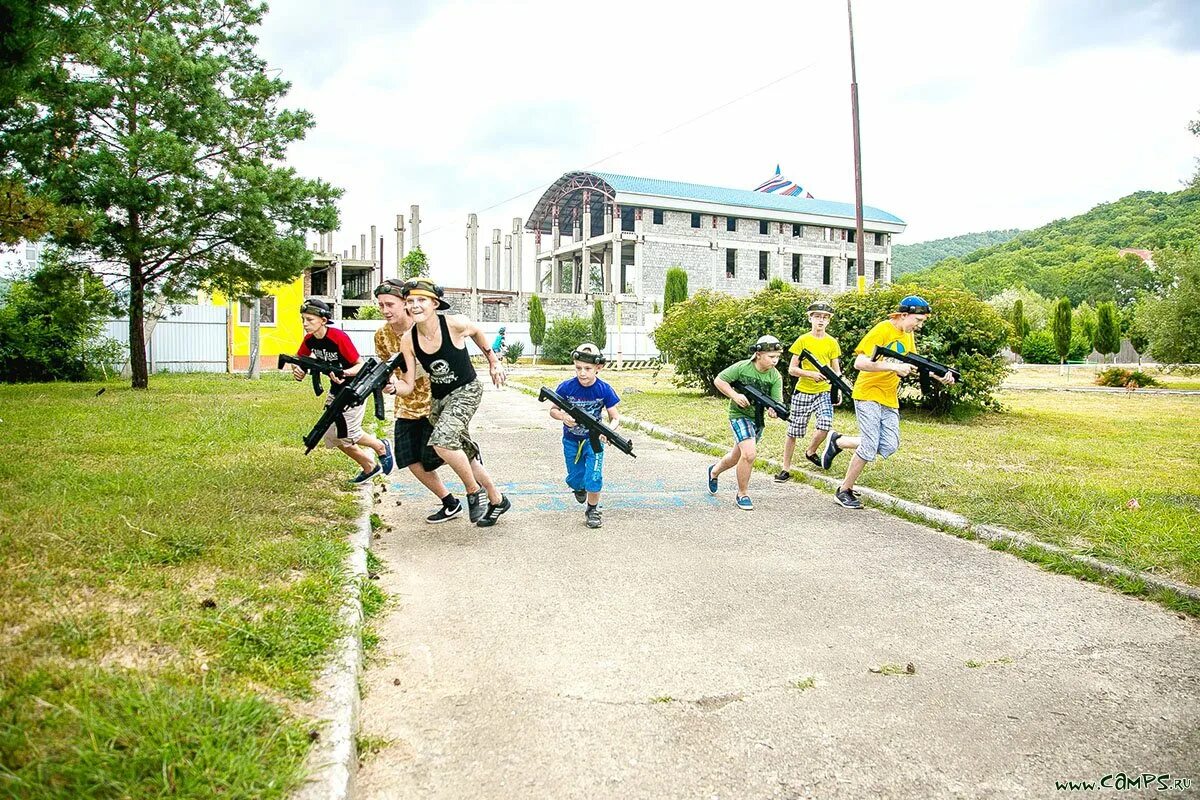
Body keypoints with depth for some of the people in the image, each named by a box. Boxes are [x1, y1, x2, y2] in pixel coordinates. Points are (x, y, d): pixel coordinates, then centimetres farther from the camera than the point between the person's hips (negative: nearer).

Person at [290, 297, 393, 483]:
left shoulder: (339, 337, -26)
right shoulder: (309, 340, -5)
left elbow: (361, 365, -23)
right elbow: (297, 360, 5)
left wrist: (345, 373, -42)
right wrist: (297, 370, -19)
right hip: (336, 390, 8)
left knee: (346, 434, -12)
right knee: (332, 435, 7)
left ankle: (381, 447, 17)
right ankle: (370, 467, 21)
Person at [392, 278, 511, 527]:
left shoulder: (455, 324, -22)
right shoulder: (408, 341, -12)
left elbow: (476, 332, 3)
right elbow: (408, 387, -10)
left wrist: (493, 361, 11)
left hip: (466, 391, -5)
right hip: (438, 399, 5)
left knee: (442, 440, -29)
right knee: (463, 458, 14)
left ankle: (474, 491, -5)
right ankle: (497, 500, 35)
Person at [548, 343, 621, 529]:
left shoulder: (604, 390, -19)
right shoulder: (566, 387, -19)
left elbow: (615, 418, -11)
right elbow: (553, 410, -6)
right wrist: (562, 416, -29)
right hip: (571, 440, 1)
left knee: (593, 476, -17)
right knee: (575, 479, 12)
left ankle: (592, 510, 5)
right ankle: (580, 487, 50)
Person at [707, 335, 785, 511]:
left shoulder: (775, 377, -11)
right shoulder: (741, 367, -19)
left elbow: (777, 401, -14)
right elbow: (718, 380, -9)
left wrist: (774, 410, -37)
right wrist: (735, 395, -21)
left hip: (758, 418, 5)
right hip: (739, 414, -5)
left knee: (737, 456, 20)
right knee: (749, 454, -22)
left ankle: (714, 471, 51)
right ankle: (743, 494, -3)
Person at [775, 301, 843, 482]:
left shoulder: (832, 342, 4)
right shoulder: (802, 340, -2)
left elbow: (836, 370, 7)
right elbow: (792, 369, -3)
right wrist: (811, 374, -19)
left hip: (823, 392, 1)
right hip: (802, 392, -1)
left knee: (825, 426, -19)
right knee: (793, 432, 3)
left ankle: (810, 451, 13)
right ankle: (786, 469, 16)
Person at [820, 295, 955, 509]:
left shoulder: (908, 336, 10)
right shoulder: (881, 331, -15)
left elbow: (915, 363, 18)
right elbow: (859, 363, -22)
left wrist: (939, 376, 1)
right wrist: (894, 367, -28)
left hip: (889, 399, 8)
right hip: (868, 395, -8)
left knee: (889, 446, 0)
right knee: (869, 447, -9)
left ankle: (838, 441, 17)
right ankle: (844, 491, 7)